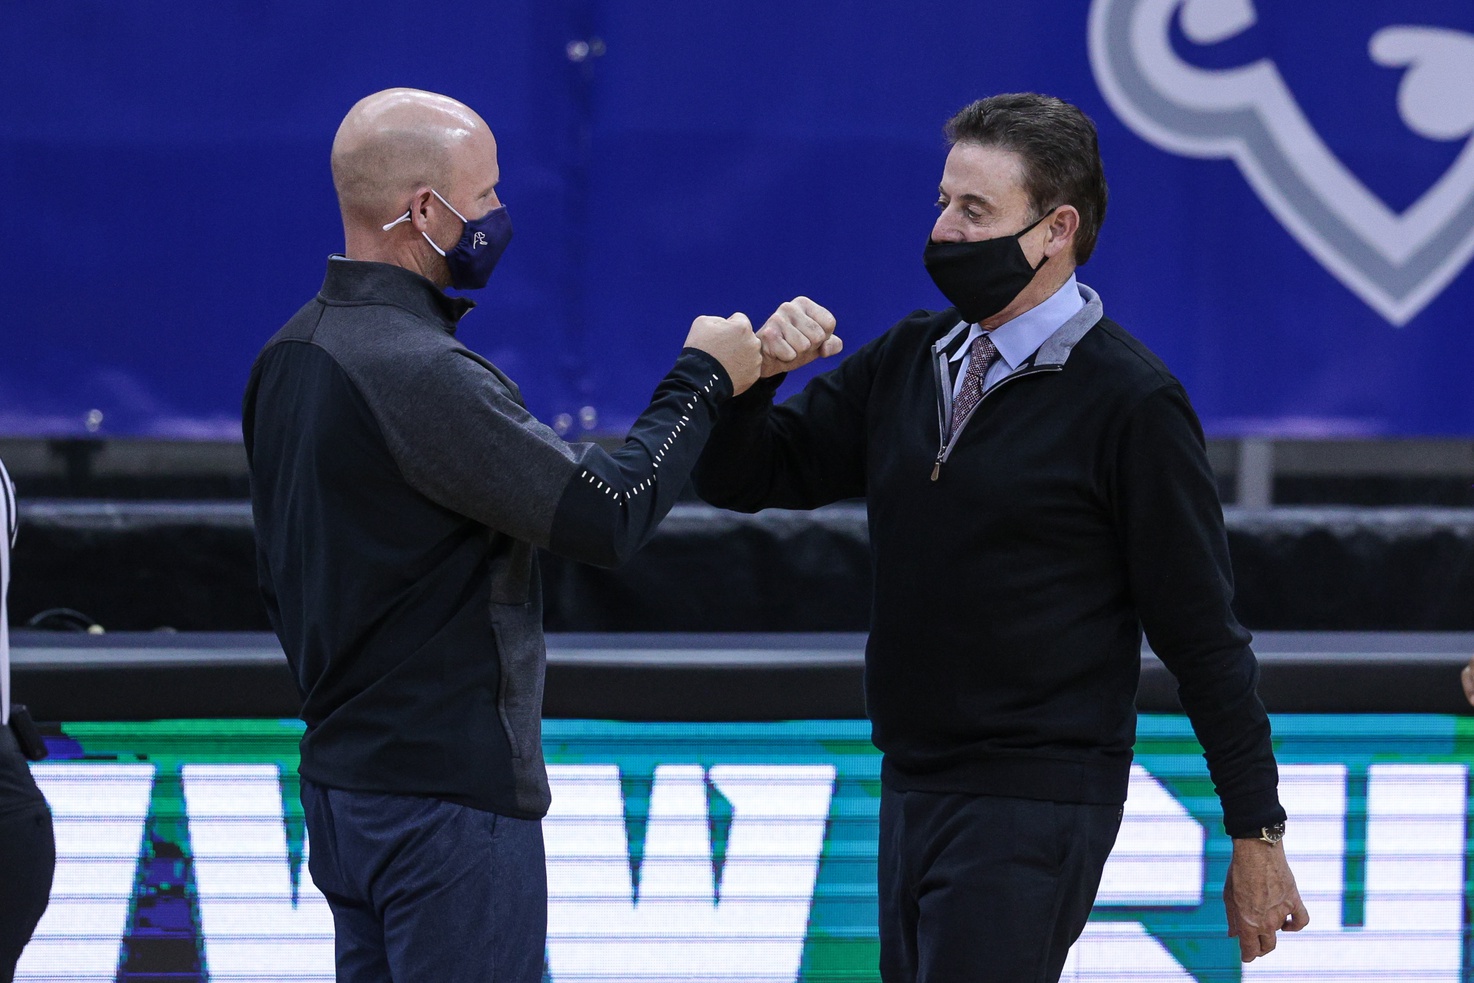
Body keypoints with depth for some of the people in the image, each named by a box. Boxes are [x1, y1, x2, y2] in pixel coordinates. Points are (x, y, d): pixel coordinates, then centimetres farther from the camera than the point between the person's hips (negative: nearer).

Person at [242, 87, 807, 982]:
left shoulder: (290, 358, 9)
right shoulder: (420, 373, -22)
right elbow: (611, 515, -21)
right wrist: (702, 381, -7)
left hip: (339, 777, 10)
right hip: (448, 794, -10)